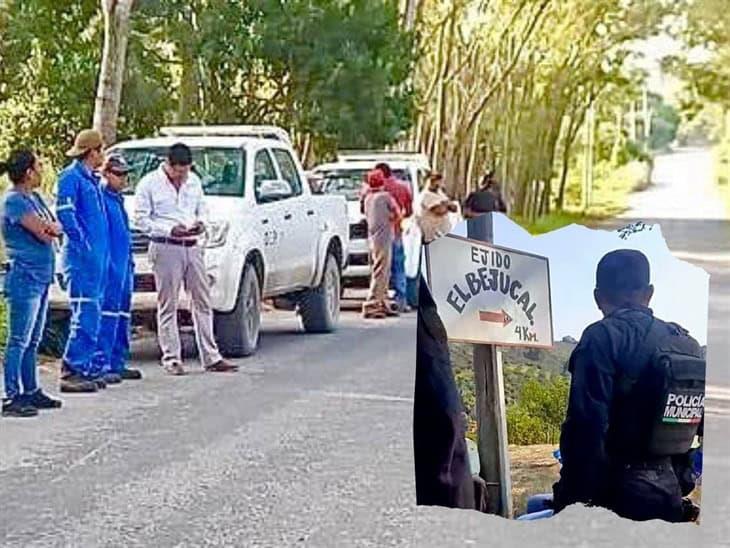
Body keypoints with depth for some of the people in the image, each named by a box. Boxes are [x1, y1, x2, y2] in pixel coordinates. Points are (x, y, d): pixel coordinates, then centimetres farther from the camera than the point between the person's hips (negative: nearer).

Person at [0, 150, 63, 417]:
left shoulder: (34, 197, 15)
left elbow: (54, 228, 9)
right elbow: (44, 234, -16)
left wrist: (47, 227, -11)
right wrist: (51, 228, 4)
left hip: (41, 277, 9)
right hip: (24, 276, -9)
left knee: (33, 341, 14)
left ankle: (31, 391, 20)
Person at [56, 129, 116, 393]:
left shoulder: (92, 179, 19)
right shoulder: (70, 177, -8)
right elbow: (65, 213, -17)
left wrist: (102, 251, 16)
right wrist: (83, 243, -17)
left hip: (97, 257, 10)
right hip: (81, 257, -10)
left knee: (92, 315, 10)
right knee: (85, 314, -13)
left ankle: (89, 368, 15)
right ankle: (71, 371, -13)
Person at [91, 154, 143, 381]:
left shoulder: (118, 199, 20)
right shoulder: (101, 198, -10)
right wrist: (105, 263, -21)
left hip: (124, 266, 10)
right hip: (109, 266, -10)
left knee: (122, 314, 11)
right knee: (108, 313, -12)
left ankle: (117, 363, 16)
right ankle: (101, 363, -12)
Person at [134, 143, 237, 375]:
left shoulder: (194, 181, 13)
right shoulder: (149, 183, -4)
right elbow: (141, 218, -7)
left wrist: (201, 222, 0)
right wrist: (170, 230, -17)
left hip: (192, 247, 5)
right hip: (165, 249, -5)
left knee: (203, 302, 5)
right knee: (168, 306, -2)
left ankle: (211, 357, 10)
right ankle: (171, 359, 3)